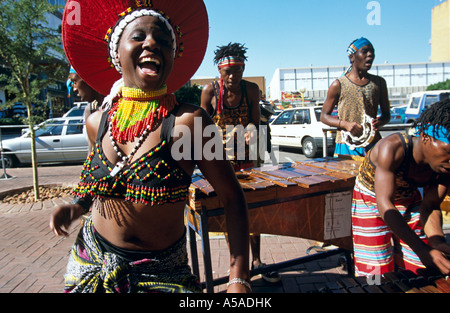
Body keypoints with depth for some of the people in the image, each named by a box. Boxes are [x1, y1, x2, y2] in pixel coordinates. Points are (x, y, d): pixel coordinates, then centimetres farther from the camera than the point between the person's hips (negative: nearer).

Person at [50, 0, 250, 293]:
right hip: (90, 261, 5)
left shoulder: (189, 122, -21)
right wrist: (77, 207, -2)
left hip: (161, 273, -4)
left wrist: (239, 280, -22)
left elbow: (233, 199, -17)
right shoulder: (97, 123, -5)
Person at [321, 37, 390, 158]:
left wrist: (380, 122, -5)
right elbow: (324, 116, 2)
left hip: (374, 145, 3)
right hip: (346, 145, -3)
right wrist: (345, 124, -14)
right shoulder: (338, 85, 0)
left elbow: (386, 114, 18)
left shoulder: (379, 82, 11)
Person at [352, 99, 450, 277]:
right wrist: (422, 250, -44)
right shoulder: (392, 148, -36)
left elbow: (430, 207, -13)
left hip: (409, 200, 5)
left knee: (421, 271, 3)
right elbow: (384, 204, -38)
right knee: (377, 274, -4)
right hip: (371, 200, -4)